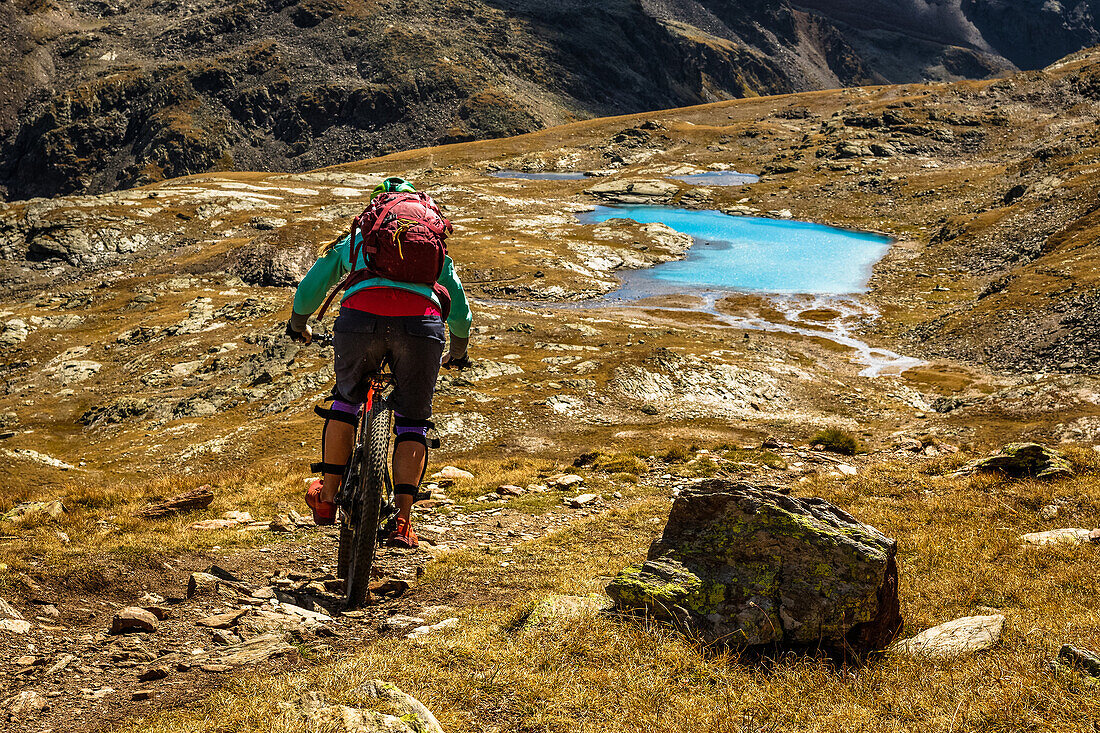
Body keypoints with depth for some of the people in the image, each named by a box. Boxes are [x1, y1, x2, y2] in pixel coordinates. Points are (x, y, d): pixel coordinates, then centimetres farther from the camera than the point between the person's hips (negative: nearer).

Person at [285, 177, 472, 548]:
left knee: (345, 399, 26)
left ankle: (327, 497, 29)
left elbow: (310, 288, 39)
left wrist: (298, 324, 59)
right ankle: (402, 520, 6)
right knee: (412, 421, 16)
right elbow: (459, 307, 39)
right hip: (421, 322, 0)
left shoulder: (355, 238, 31)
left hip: (360, 316, 0)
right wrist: (459, 350, 56)